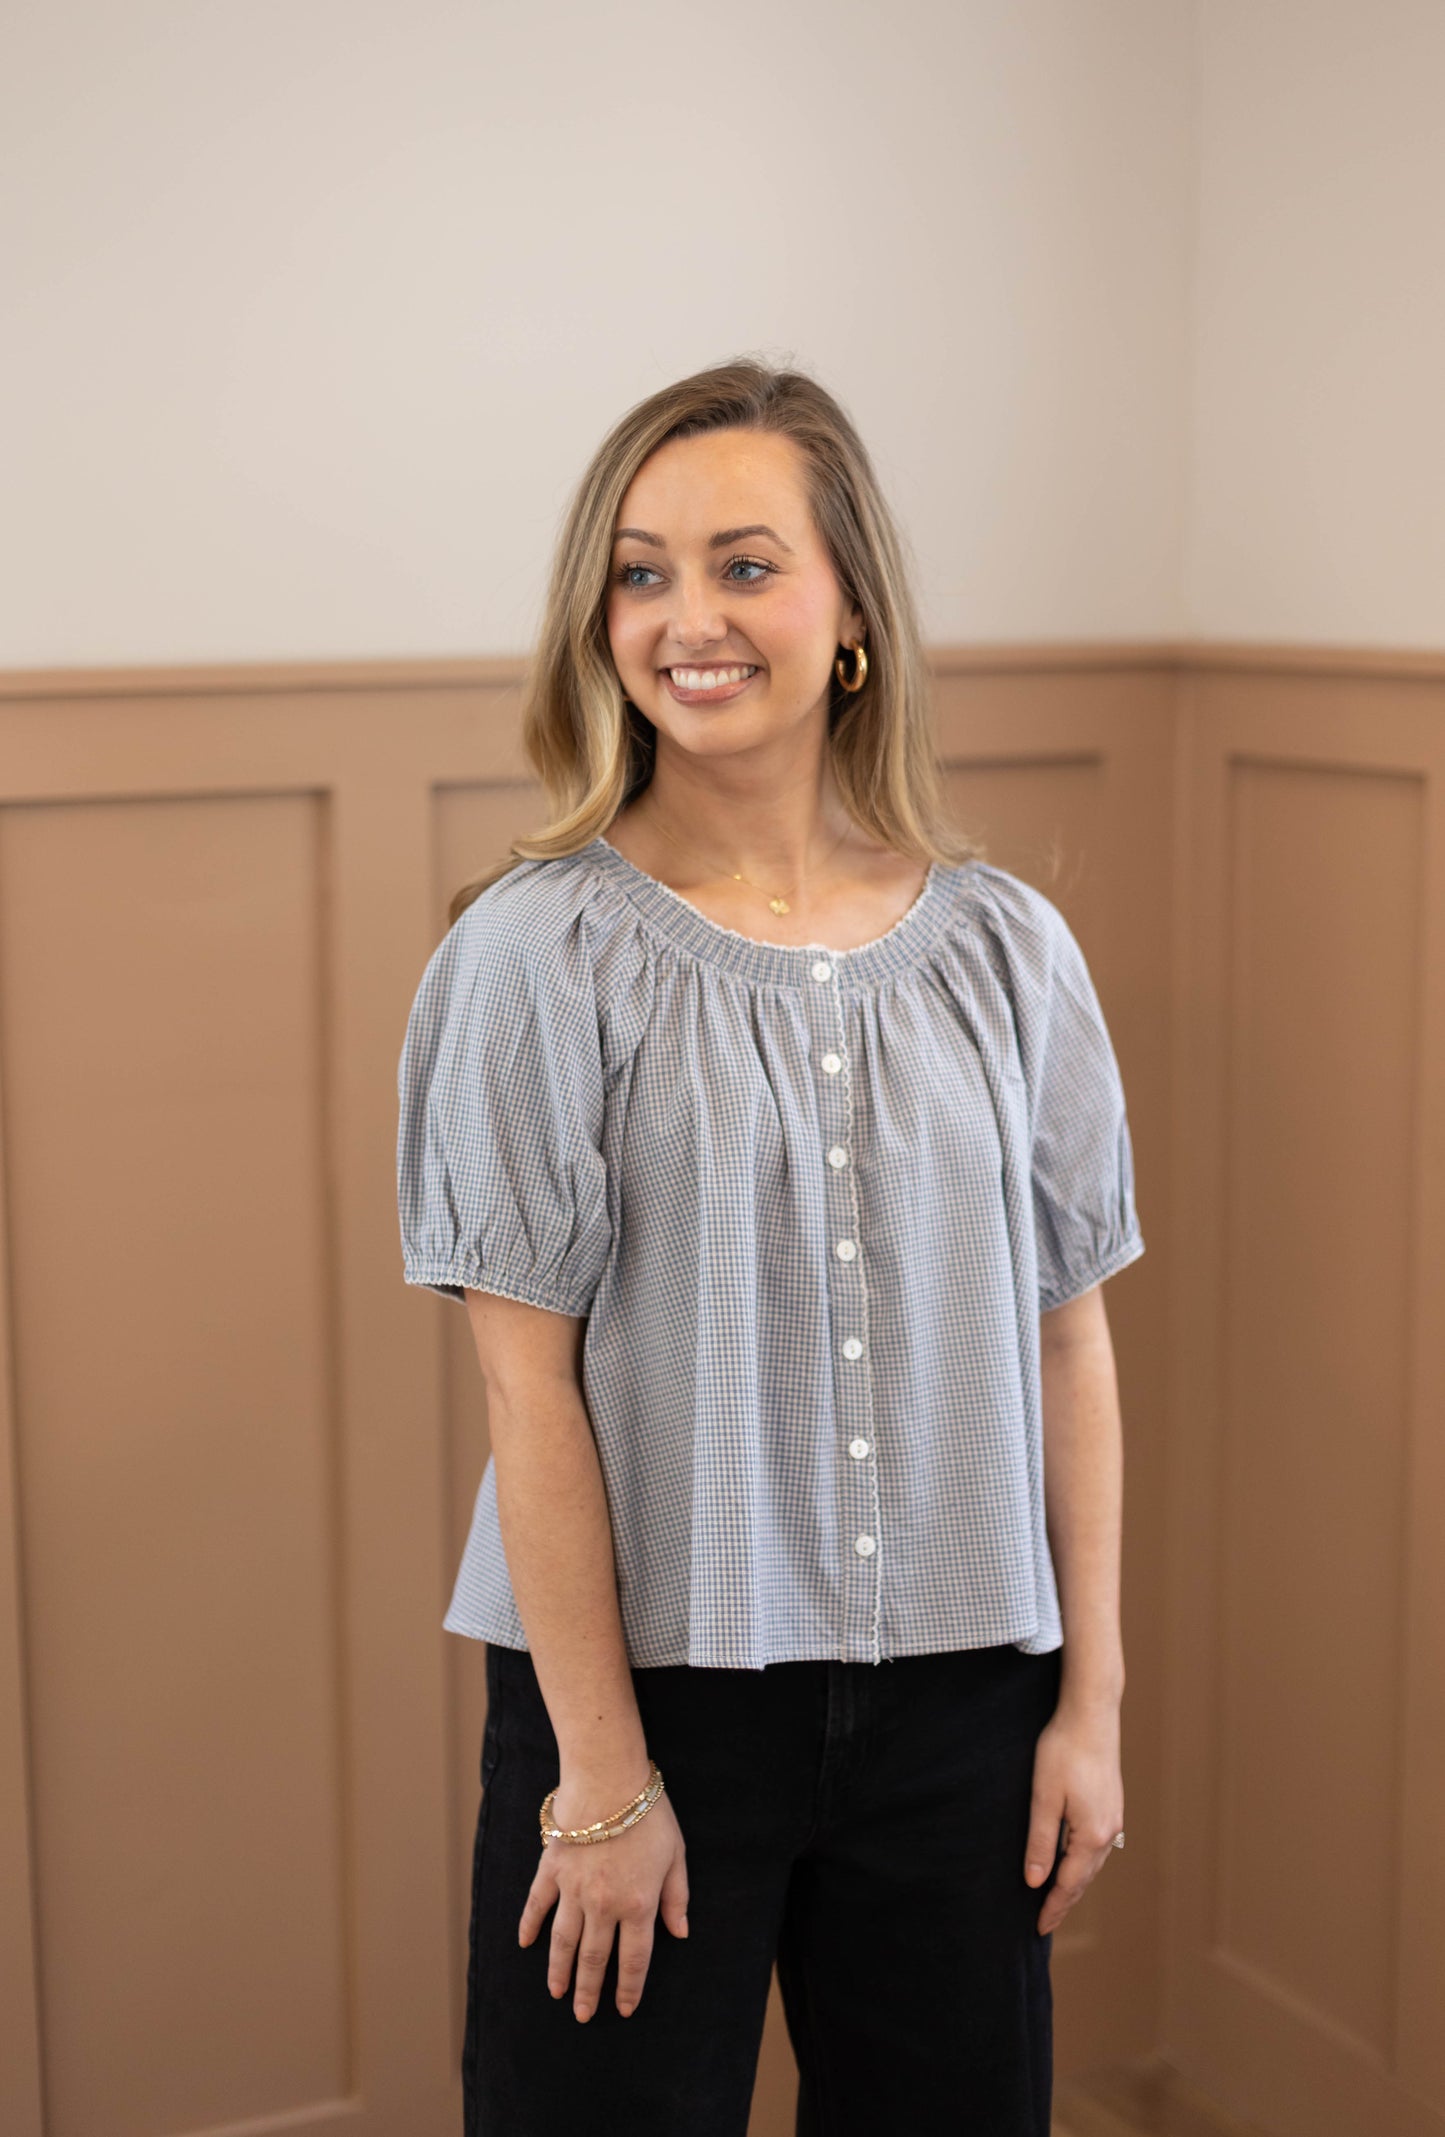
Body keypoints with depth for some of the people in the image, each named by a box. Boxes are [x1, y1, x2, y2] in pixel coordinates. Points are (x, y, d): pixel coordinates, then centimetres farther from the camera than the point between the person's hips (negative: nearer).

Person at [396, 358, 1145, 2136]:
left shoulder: (1006, 948, 1)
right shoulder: (542, 952, -9)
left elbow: (1067, 1339, 4)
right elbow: (530, 1387, -10)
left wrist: (1092, 1700, 4)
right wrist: (601, 1771, -11)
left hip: (958, 1697, 3)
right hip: (645, 1680, -3)